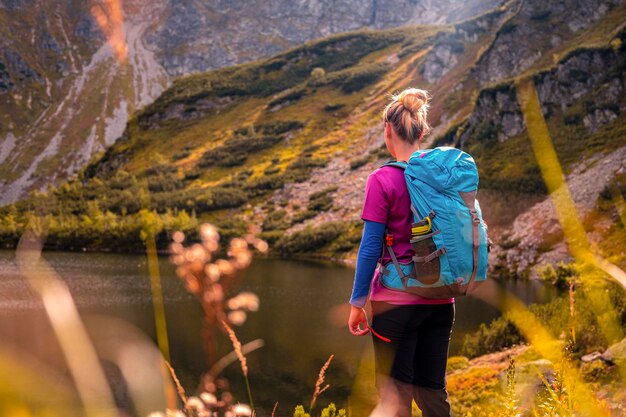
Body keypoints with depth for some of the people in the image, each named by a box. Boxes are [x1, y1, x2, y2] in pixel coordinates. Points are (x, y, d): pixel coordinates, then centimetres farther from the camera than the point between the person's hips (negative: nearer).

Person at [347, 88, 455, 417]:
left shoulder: (382, 180, -12)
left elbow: (371, 247, -11)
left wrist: (357, 303, -4)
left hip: (396, 301, -5)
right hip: (441, 302, 5)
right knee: (433, 390, 16)